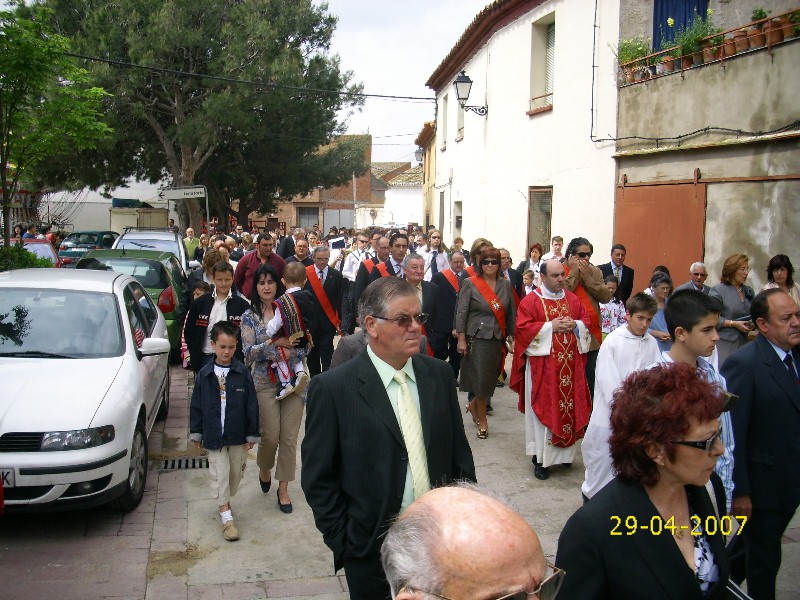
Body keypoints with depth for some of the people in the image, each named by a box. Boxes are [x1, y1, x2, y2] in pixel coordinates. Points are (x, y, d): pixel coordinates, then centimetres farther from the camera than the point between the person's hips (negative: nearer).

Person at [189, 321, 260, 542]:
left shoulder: (242, 373, -7)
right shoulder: (205, 374, -5)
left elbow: (251, 405, -3)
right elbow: (196, 405, 3)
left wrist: (252, 434, -3)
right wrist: (196, 433, 4)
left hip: (238, 435, 1)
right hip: (213, 435, -1)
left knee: (236, 471, 14)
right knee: (220, 473, 1)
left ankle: (225, 501, 38)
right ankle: (226, 517, 8)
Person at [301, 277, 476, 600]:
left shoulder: (439, 374, 0)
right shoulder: (332, 388, -12)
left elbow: (460, 454, 7)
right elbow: (318, 478, -8)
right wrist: (344, 541, -9)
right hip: (372, 551, -3)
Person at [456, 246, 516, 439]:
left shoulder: (505, 285, 7)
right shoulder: (470, 284, -4)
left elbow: (511, 313, 12)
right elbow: (461, 312, -5)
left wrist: (511, 336, 8)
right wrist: (461, 338, -9)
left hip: (497, 339, 4)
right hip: (477, 337, -4)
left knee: (491, 377, 7)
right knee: (481, 378, -1)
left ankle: (473, 405, 35)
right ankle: (482, 419, 16)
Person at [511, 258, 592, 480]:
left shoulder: (573, 299, 10)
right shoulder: (530, 301, -5)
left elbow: (587, 321, 12)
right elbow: (523, 328, -11)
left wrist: (575, 325, -9)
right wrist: (551, 326, -17)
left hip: (570, 364, 5)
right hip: (542, 365, -4)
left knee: (569, 406, 8)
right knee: (543, 409, -1)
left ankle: (564, 452, 23)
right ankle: (540, 457, 6)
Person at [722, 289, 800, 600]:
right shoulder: (743, 364, -22)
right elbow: (733, 434, -21)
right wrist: (739, 491, -19)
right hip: (761, 480, -7)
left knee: (755, 542, 26)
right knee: (764, 557, 11)